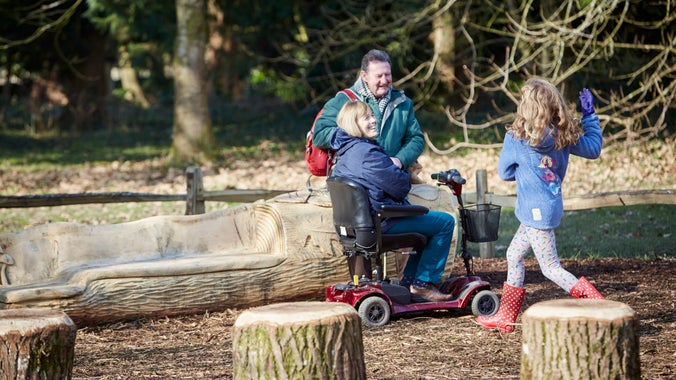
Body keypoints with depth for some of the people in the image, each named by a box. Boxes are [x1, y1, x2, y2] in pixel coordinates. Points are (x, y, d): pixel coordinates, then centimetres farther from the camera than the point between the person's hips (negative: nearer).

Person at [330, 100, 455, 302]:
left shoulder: (344, 151, 11)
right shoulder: (368, 153, -23)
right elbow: (401, 186, -19)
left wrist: (395, 169, 7)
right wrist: (402, 173, 2)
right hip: (383, 222, -11)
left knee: (427, 222, 30)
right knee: (445, 222, 0)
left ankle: (409, 281, 29)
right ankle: (424, 283, 3)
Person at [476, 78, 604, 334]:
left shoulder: (517, 138, -14)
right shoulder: (564, 136, -2)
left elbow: (505, 173, -3)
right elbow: (594, 149, 9)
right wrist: (590, 116, 16)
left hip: (536, 211, -8)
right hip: (552, 206, 8)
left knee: (550, 268, -1)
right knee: (514, 255, 19)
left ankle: (596, 303, -13)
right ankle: (505, 317, 24)